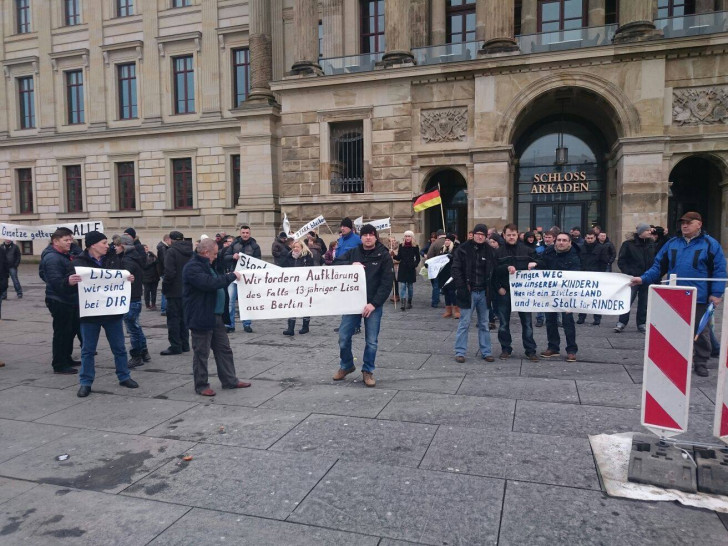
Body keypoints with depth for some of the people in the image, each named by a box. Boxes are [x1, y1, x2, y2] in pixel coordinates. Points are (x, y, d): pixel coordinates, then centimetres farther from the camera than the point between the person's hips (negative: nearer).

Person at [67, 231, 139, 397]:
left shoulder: (113, 258, 3)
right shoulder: (79, 262, -8)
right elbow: (68, 283, -9)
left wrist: (129, 278, -10)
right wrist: (70, 281, -32)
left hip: (113, 311, 3)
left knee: (119, 347, 12)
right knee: (88, 350, 8)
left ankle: (124, 376, 27)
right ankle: (86, 382, 20)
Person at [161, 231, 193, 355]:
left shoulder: (171, 251, -12)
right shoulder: (190, 251, 8)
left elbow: (169, 272, -20)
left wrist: (164, 288, -9)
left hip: (175, 291, -7)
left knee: (173, 318, 0)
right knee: (184, 317, 14)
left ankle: (175, 346, 2)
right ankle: (185, 344, 19)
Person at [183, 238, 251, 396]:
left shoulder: (206, 265, 17)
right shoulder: (192, 267, -16)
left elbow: (217, 281, 30)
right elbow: (209, 283, -29)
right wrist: (232, 276, -19)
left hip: (216, 316, 10)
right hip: (201, 317, -10)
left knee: (224, 349, 14)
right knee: (201, 353, 3)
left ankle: (230, 380, 24)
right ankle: (201, 385, 15)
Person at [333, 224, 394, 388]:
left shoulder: (384, 256, -5)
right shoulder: (353, 252, 5)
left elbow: (387, 282, -10)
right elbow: (335, 264, 1)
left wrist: (374, 303, -17)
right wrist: (351, 265, -16)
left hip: (373, 304, -2)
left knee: (371, 341, 4)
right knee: (344, 337, 5)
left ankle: (368, 371, 23)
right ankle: (346, 365, 28)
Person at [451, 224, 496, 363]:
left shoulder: (490, 251, 6)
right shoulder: (463, 249, -4)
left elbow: (494, 271, 10)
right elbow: (456, 269, -6)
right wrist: (461, 287, -13)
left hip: (483, 292, 3)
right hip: (468, 292, -3)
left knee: (484, 324, 11)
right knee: (464, 323, 1)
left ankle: (486, 352, 20)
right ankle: (460, 352, 9)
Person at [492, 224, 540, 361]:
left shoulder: (527, 250, 4)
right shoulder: (498, 252, 1)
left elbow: (537, 265, 11)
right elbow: (494, 271, -7)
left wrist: (533, 264, -11)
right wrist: (498, 288, -19)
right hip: (504, 292, 0)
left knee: (527, 322, 5)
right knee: (504, 323, 7)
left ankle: (530, 350, 14)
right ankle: (506, 349, 20)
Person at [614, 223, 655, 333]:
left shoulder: (652, 244, 5)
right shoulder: (628, 244, -5)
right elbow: (621, 261, -4)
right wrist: (628, 273, -12)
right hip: (632, 278, -3)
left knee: (644, 302, 10)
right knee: (627, 300, -2)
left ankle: (642, 324, 20)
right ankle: (622, 323, 9)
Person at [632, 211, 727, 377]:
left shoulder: (710, 244, -2)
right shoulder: (672, 244, 8)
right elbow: (658, 266, 7)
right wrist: (643, 279, -5)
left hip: (699, 298, -3)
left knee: (700, 331, 9)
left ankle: (701, 363, 21)